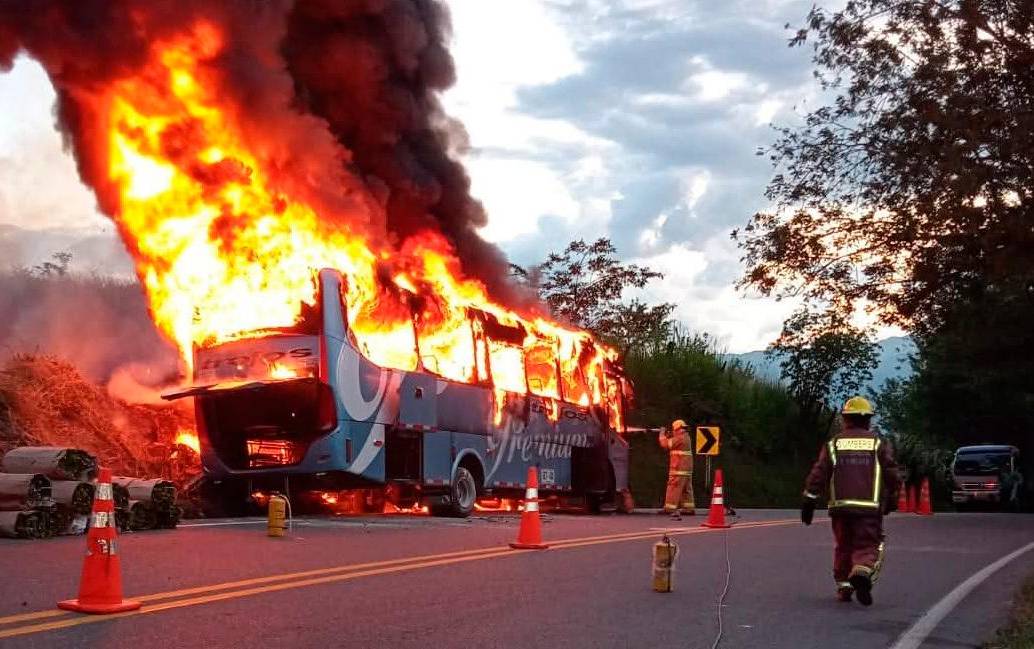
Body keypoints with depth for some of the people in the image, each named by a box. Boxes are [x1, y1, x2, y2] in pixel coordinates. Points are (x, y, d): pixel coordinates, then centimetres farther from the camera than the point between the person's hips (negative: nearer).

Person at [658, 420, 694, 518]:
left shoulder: (680, 438, -14)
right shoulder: (686, 437, 16)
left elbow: (665, 444, -14)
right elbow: (672, 444, 21)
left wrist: (662, 434, 0)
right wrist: (668, 436, 9)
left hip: (679, 468, -9)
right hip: (687, 468, 9)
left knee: (674, 487, -6)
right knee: (686, 488, 10)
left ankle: (670, 508, -6)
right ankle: (689, 508, 11)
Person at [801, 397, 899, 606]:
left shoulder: (833, 444, 7)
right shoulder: (879, 444, 6)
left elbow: (818, 474, 1)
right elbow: (892, 475, 5)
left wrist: (809, 501, 5)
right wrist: (891, 500, 19)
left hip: (840, 506, 2)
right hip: (870, 508, -2)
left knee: (843, 547, 17)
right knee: (868, 546, 1)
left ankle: (843, 586, 18)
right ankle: (862, 572, -27)